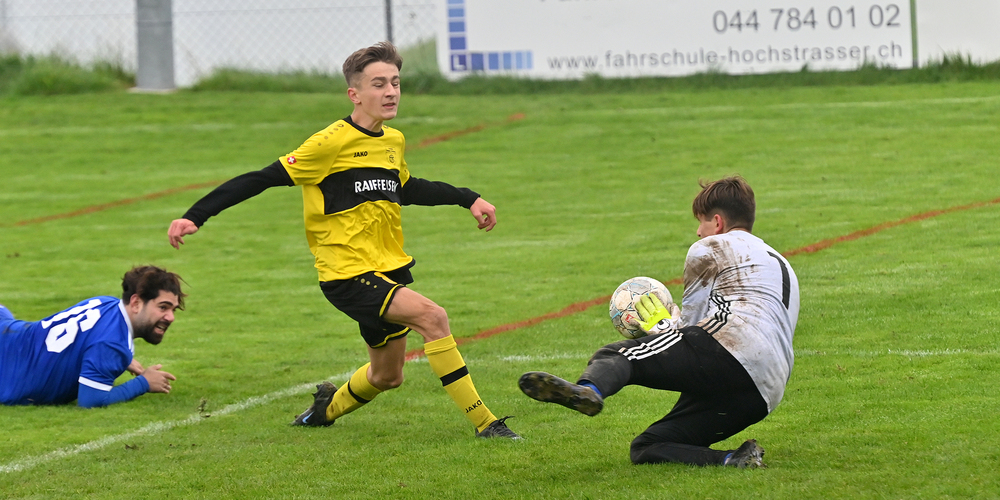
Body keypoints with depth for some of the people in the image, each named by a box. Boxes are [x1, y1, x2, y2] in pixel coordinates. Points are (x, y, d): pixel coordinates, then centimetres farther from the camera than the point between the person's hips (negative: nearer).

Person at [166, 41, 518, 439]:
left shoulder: (393, 141, 8)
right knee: (432, 316, -27)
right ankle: (483, 422, -22)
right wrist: (195, 216, -17)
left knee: (387, 376, 16)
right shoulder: (332, 142, -16)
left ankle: (327, 409, 47)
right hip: (348, 274, -8)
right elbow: (265, 178, -14)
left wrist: (468, 198, 26)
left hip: (390, 270, 8)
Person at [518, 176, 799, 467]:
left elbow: (691, 328, 9)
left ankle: (589, 390, -53)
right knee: (645, 449, 9)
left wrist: (661, 325, 29)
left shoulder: (710, 249, 17)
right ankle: (733, 460, -15)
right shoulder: (783, 265, 41)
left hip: (732, 348, -8)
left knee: (614, 355, -16)